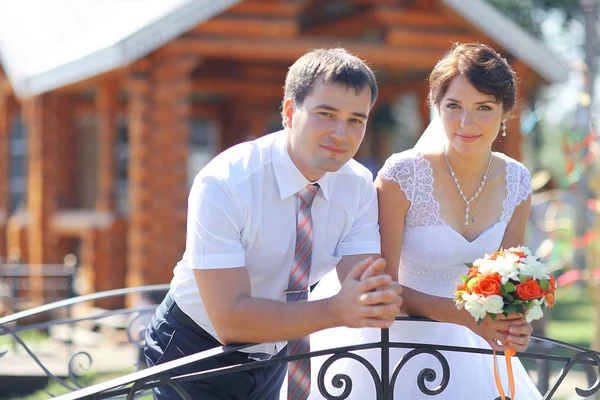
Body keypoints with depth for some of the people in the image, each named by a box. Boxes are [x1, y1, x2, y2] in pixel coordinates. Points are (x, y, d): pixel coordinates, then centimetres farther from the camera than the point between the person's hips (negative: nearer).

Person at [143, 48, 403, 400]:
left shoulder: (359, 188, -13)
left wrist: (381, 299, -44)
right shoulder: (223, 185, -28)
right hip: (196, 354, -5)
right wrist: (338, 310, -44)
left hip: (272, 356, 5)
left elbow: (358, 296, -21)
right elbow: (229, 319, -33)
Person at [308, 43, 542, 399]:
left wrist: (514, 325, -18)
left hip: (459, 344, 5)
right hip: (396, 338, -4)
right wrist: (467, 316, -30)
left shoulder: (516, 182, -6)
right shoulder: (403, 176, -22)